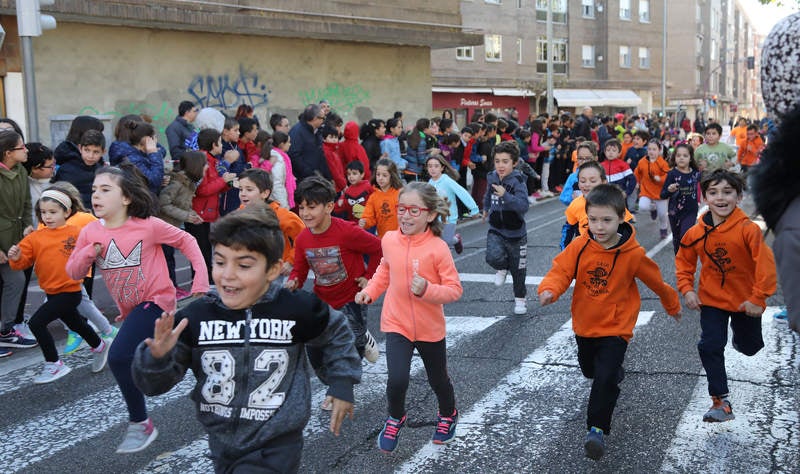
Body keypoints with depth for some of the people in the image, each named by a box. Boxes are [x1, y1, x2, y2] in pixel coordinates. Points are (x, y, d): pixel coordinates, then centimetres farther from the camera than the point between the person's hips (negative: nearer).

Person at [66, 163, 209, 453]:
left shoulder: (148, 225, -17)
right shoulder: (90, 232, -3)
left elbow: (186, 242, -7)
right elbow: (73, 273, 1)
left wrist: (201, 280, -11)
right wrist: (89, 251, -18)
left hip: (155, 301, -7)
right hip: (130, 309, 7)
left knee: (118, 357, -22)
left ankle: (140, 424, -6)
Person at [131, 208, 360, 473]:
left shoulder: (297, 310, -16)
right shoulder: (195, 318, -12)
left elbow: (336, 335, 6)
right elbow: (154, 383, -6)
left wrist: (342, 385, 8)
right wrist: (157, 357, -26)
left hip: (275, 449, -3)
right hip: (221, 446, 4)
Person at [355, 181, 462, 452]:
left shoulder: (437, 248, -20)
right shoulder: (389, 240, -8)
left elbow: (454, 289, -17)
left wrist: (427, 289, -33)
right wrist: (370, 291, 1)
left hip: (430, 328, -1)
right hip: (397, 325, 1)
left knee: (438, 380, 19)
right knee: (397, 381, -15)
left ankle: (448, 415, 52)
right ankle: (395, 419, 18)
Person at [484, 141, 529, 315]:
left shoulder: (518, 181, -19)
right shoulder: (492, 177, -2)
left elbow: (524, 206, -32)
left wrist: (505, 195, -43)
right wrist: (486, 208, 39)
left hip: (515, 232, -3)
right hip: (496, 230, 3)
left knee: (518, 269, 11)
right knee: (494, 257, -25)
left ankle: (520, 299, 37)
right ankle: (502, 268, 12)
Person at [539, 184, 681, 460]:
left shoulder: (633, 254, -16)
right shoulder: (579, 246, -12)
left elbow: (657, 282, -1)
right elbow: (561, 271, -16)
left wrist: (672, 307, 13)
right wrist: (549, 290, -39)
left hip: (615, 328, -4)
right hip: (584, 325, 4)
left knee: (605, 379, -17)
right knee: (589, 370, 26)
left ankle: (597, 429, -6)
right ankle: (614, 373, 58)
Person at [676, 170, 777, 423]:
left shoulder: (748, 229, -23)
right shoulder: (697, 232, -11)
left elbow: (766, 265, -23)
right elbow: (684, 261, 5)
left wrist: (758, 299, -22)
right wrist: (686, 289, -6)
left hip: (746, 302, -2)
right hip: (711, 300, 2)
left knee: (749, 347, 18)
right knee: (710, 346, -7)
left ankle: (740, 337, 56)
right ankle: (721, 402, 3)